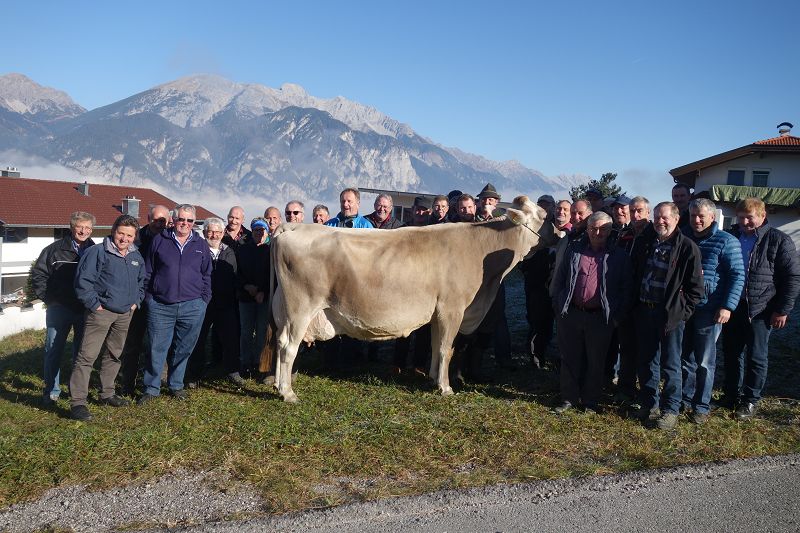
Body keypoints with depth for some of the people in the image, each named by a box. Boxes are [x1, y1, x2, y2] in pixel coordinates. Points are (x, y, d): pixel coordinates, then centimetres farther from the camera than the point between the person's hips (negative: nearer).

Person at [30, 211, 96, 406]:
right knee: (53, 351, 4)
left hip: (86, 310, 1)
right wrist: (47, 297, -4)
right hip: (59, 309, -1)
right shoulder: (55, 249, 0)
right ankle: (51, 392, 15)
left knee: (82, 352, 10)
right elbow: (38, 274, 3)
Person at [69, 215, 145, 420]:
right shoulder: (97, 252, -10)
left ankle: (106, 394, 30)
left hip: (125, 314, 7)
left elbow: (142, 281, 24)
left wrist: (136, 301, 12)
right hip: (101, 312, -7)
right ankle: (77, 401, -7)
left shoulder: (137, 257, 11)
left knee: (114, 355, 17)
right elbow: (83, 281, -13)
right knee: (87, 356, -10)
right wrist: (94, 304, -13)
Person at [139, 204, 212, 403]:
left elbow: (206, 275, 14)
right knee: (157, 348, 0)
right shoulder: (159, 240, 4)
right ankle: (151, 388, 13)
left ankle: (176, 385, 25)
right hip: (160, 305, -1)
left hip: (192, 307, 2)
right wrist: (148, 297, 3)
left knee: (183, 349, 10)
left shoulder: (201, 244, 9)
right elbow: (148, 272, 8)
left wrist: (204, 300, 7)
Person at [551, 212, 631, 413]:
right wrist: (558, 305, 4)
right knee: (570, 358, 9)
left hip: (600, 318, -2)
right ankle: (569, 398, 22)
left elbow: (625, 288, 3)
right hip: (571, 314, 2)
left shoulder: (618, 257, 1)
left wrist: (618, 315, -2)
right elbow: (560, 278, 10)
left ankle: (591, 401, 23)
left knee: (595, 361, 9)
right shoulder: (574, 249, 7)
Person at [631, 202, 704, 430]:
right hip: (645, 312, 5)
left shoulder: (687, 247, -8)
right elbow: (636, 276, 17)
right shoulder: (647, 246, 10)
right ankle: (649, 404, 27)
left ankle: (670, 410, 16)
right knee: (646, 362, 13)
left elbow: (696, 287, -8)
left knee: (670, 365, 4)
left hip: (671, 315, -5)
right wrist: (636, 307, 9)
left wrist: (681, 312, -13)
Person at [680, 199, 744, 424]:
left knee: (705, 362, 4)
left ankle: (701, 406, 15)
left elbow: (737, 275, -8)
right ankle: (685, 399, 25)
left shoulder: (726, 241, -4)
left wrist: (728, 306, -16)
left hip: (709, 310, -4)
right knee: (685, 359, 12)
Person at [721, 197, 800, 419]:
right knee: (731, 353, 13)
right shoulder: (731, 236, 4)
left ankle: (751, 400, 18)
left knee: (757, 357, 5)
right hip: (732, 306, 4)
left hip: (760, 310, -4)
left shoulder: (779, 240, -7)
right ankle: (732, 394, 28)